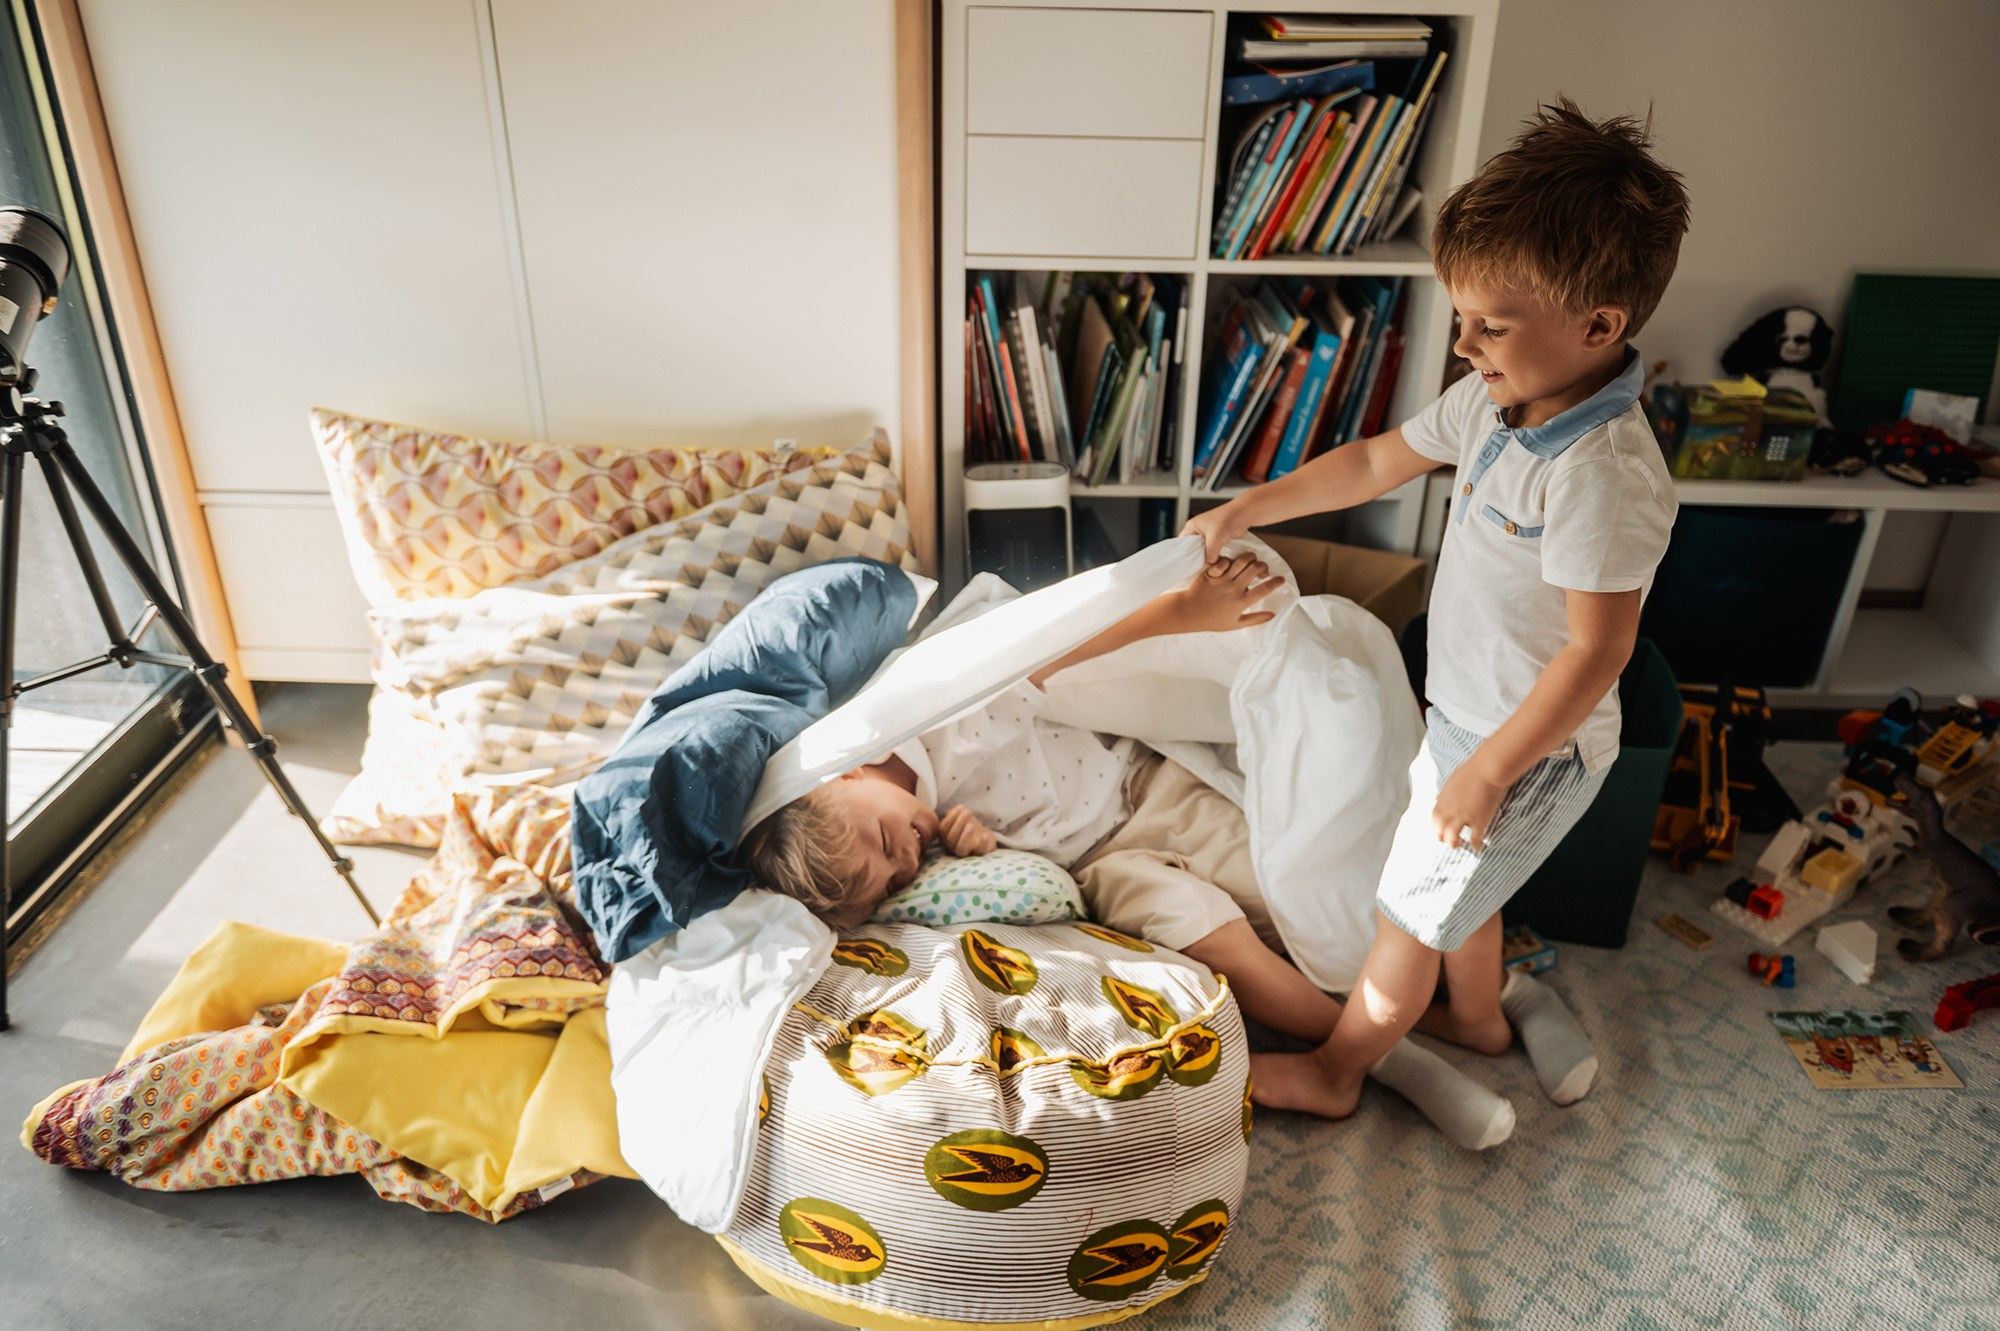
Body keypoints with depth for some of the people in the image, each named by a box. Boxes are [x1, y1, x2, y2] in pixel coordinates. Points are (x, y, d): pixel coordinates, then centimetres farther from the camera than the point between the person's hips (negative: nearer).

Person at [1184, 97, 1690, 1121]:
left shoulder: (1603, 474, -32)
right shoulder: (1494, 402, -5)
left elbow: (1595, 652, -28)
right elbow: (1376, 462, 8)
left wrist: (1487, 770, -21)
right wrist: (1244, 512, 9)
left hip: (1532, 747, -8)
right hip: (1464, 713, 8)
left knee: (1408, 916, 8)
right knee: (1456, 887, 28)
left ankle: (1332, 1073, 30)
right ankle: (1479, 1015, 54)